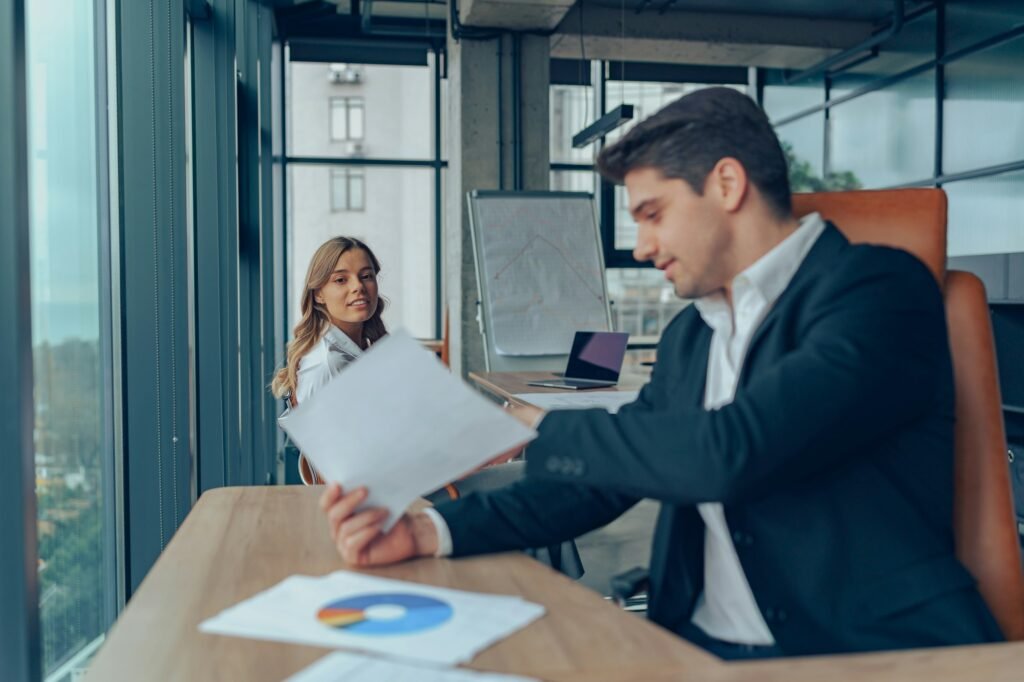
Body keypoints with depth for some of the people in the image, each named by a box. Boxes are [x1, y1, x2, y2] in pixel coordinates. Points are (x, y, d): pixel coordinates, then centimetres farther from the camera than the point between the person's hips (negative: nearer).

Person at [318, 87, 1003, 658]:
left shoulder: (881, 290, -10)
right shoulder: (688, 335, 13)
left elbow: (731, 452, -23)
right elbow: (600, 480, 11)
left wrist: (542, 430, -10)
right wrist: (432, 531, -2)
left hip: (868, 651, -5)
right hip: (701, 645, 6)